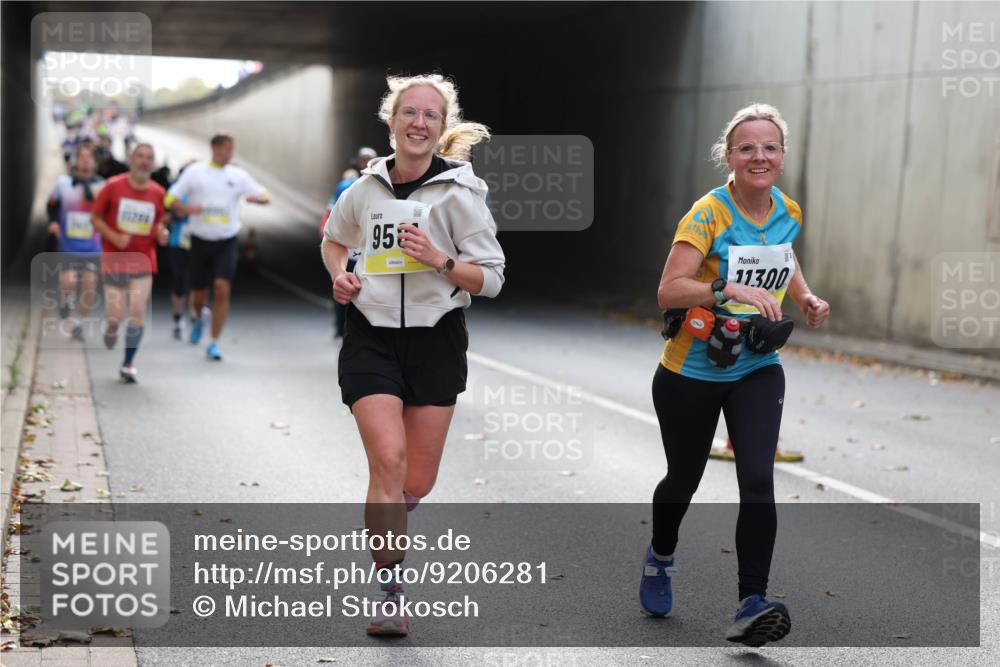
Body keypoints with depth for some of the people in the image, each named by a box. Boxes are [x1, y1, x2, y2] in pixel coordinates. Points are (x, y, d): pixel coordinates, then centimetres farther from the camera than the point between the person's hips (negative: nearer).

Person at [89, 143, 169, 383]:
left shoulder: (158, 193, 2)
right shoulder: (114, 186, -4)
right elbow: (96, 218, 1)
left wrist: (161, 233, -9)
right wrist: (114, 237, -15)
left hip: (143, 263, 1)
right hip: (114, 261, -1)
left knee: (138, 313, -9)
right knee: (117, 315, -3)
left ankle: (128, 364, 2)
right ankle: (111, 328, 35)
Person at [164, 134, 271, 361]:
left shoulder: (238, 175, 5)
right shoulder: (195, 171, 1)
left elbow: (265, 196, 6)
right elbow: (170, 199, 3)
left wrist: (256, 197, -18)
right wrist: (186, 208, -19)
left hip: (227, 242, 0)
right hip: (201, 240, 0)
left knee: (222, 289, -15)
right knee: (199, 293, 6)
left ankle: (214, 343, -7)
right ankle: (198, 317, 44)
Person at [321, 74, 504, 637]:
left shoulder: (460, 194, -7)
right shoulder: (366, 189, 1)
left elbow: (492, 278, -6)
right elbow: (334, 239, 22)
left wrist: (438, 259, -22)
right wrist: (340, 273, 1)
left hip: (436, 338, 0)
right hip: (371, 337, 1)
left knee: (418, 482, 6)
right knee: (388, 457, -17)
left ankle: (383, 527, 42)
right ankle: (390, 591, -6)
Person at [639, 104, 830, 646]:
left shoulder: (788, 212, -1)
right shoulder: (707, 214, -19)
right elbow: (668, 291, -28)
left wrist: (805, 297, 7)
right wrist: (729, 289, -41)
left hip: (757, 371, 3)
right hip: (692, 372, -3)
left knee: (758, 481, -16)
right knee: (684, 479, 15)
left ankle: (751, 607, -16)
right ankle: (660, 559, 46)